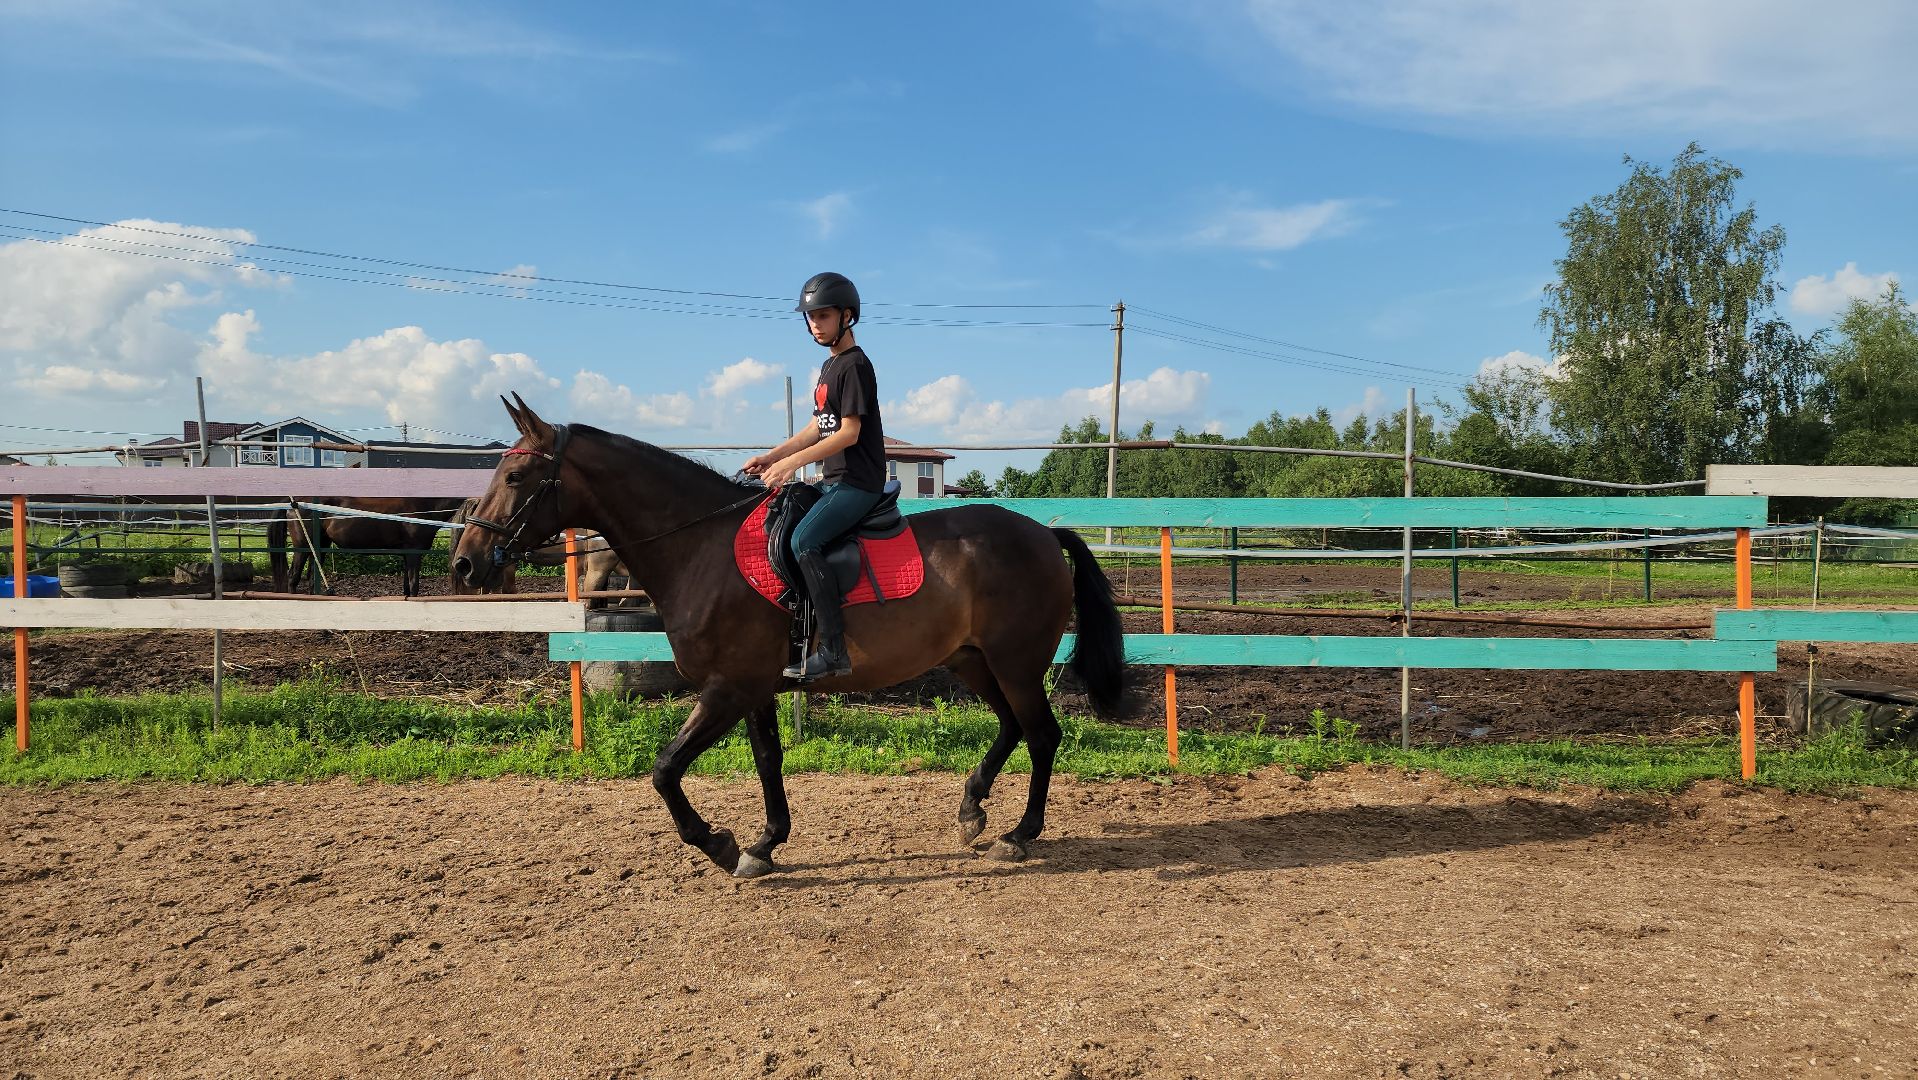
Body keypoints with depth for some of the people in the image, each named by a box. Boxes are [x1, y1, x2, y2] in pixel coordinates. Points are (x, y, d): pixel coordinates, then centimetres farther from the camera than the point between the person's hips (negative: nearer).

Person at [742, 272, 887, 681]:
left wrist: (794, 462, -22)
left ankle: (833, 648, -27)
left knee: (804, 540, -26)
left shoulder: (855, 365, -11)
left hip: (859, 482, -11)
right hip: (835, 480, 11)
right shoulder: (830, 366, 18)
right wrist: (771, 457, 10)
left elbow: (848, 433, -18)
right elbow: (818, 429, 20)